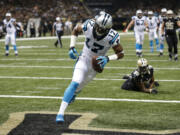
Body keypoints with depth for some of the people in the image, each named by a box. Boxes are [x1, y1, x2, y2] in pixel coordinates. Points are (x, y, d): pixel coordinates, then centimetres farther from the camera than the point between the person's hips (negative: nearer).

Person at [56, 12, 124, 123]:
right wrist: (72, 47, -9)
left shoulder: (112, 37, -27)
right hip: (84, 58, -1)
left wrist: (107, 59, -29)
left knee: (81, 85, 19)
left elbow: (121, 53, -13)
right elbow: (76, 30, 0)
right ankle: (61, 112, -22)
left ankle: (74, 93, 57)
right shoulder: (89, 26, -23)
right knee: (75, 83, -20)